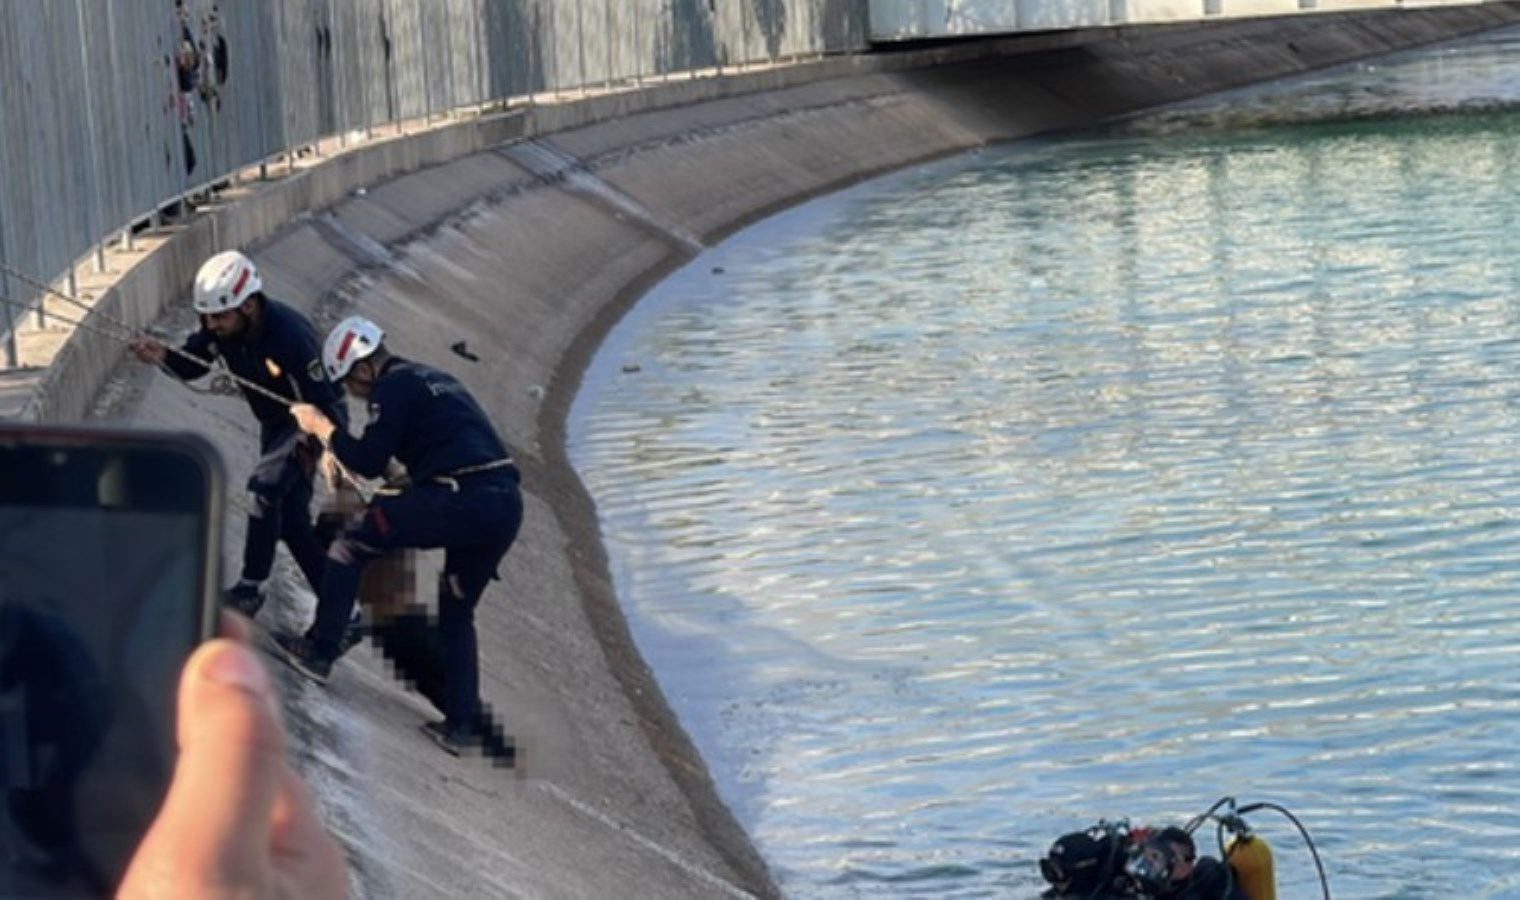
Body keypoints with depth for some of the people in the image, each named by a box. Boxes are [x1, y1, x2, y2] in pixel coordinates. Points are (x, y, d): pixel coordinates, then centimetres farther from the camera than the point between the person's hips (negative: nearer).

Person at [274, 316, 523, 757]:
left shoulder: (392, 386, 0)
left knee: (355, 538, 3)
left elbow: (369, 462, -4)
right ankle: (464, 723, 17)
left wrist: (322, 428, 9)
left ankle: (319, 649, 2)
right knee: (456, 611, 22)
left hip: (462, 502, -8)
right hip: (508, 505, 9)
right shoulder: (434, 379, 27)